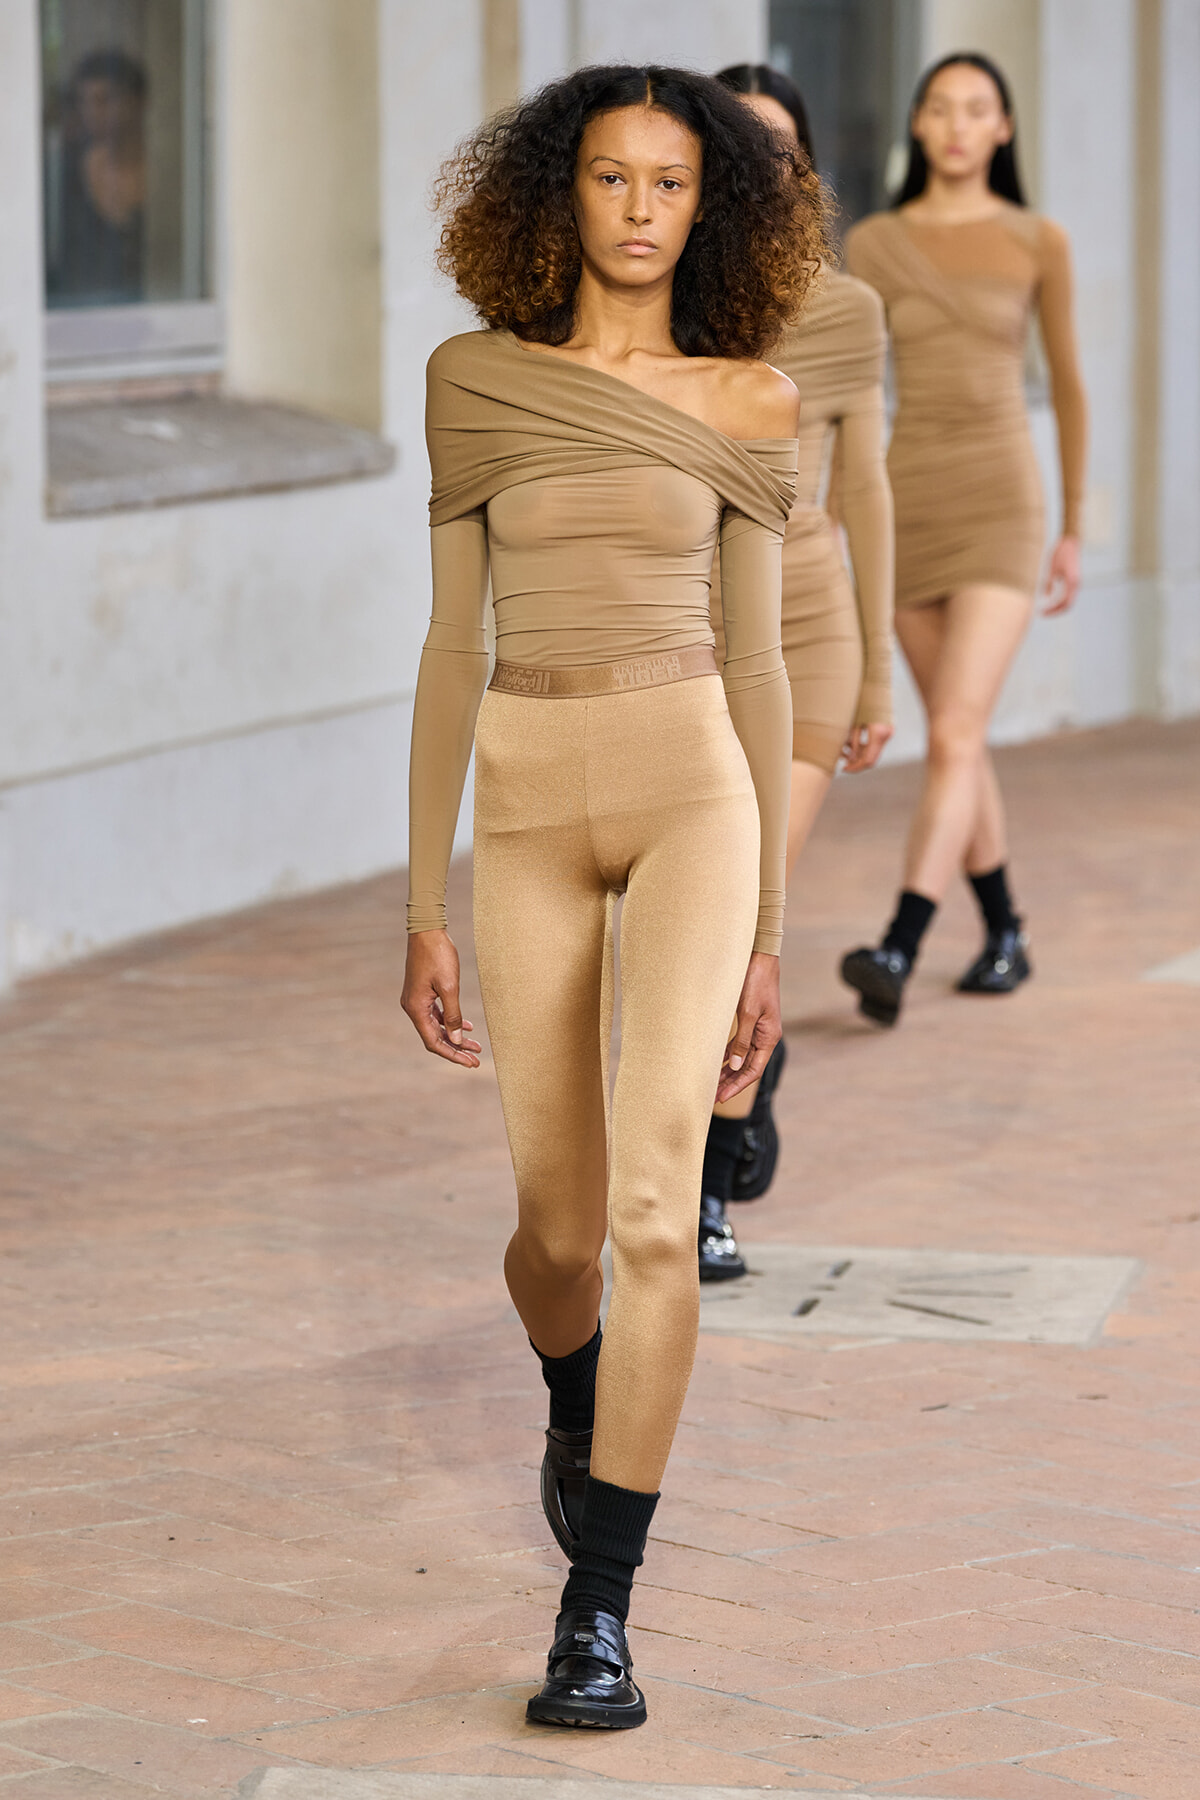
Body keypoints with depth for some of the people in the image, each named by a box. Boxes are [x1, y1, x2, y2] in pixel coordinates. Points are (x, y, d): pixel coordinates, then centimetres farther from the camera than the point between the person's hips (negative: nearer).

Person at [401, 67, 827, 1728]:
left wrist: (769, 937, 4)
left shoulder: (748, 401, 4)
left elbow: (759, 659, 5)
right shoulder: (473, 382, 5)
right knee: (558, 1229, 9)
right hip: (528, 811, 2)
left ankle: (599, 1612, -11)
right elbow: (450, 649, 6)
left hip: (692, 792, -1)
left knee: (654, 1202, -18)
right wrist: (424, 912, 4)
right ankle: (577, 1401, 46)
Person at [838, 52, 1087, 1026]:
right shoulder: (873, 243, 4)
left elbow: (1067, 385, 8)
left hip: (1002, 510, -3)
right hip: (907, 507, 3)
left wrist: (1075, 532, 10)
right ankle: (1005, 933, 30)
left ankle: (896, 955, -26)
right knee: (957, 736, 13)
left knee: (955, 739, -16)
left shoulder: (1040, 243, 0)